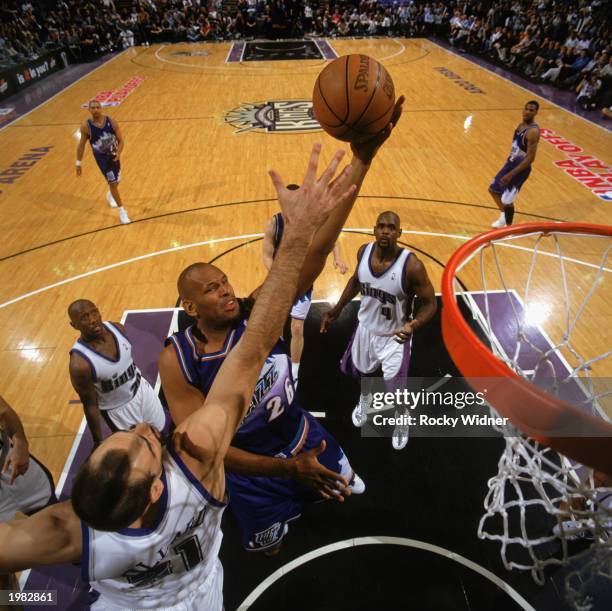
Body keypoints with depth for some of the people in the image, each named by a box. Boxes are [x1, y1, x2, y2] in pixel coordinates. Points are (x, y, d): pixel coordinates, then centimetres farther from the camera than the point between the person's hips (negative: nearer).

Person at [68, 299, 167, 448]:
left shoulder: (117, 328, -15)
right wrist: (98, 443, -8)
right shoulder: (80, 364, -31)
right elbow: (90, 405, -19)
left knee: (163, 431, 24)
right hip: (118, 410, -5)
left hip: (142, 389, 5)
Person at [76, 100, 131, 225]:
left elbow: (121, 140, -6)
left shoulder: (111, 122, -12)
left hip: (113, 155, 3)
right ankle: (122, 211, 2)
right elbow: (81, 145, -5)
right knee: (112, 183, -9)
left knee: (116, 182, 20)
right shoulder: (86, 126, -15)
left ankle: (110, 195, 55)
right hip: (101, 158, -3)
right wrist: (78, 163, -3)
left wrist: (118, 153, -25)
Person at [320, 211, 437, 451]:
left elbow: (429, 303, -19)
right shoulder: (364, 251, -14)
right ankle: (365, 398, 63)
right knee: (362, 371, 26)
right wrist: (336, 310, 4)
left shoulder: (412, 265, -29)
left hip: (395, 336, -4)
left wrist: (414, 325, -38)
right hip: (366, 327, 5)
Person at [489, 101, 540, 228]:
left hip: (521, 168, -10)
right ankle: (504, 216, 38)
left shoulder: (533, 131, -24)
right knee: (493, 189, 20)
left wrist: (511, 174, -31)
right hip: (511, 162, 10)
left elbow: (530, 158, -27)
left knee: (507, 200, -6)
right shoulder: (522, 124, 5)